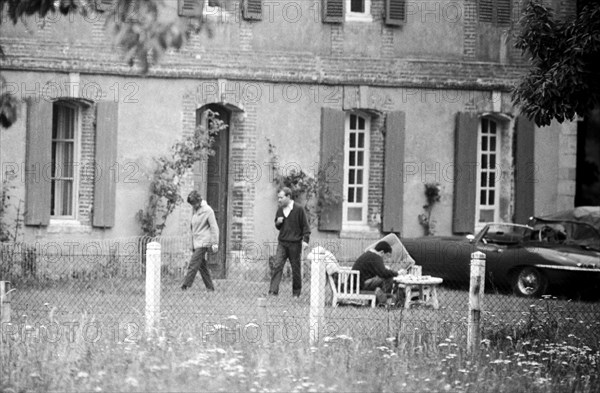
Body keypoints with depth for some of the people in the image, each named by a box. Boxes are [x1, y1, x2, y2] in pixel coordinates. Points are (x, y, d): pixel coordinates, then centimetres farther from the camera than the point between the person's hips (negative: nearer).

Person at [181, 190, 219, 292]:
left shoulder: (208, 210, -9)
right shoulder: (194, 210, 13)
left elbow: (214, 227, -9)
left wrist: (215, 243, -13)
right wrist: (192, 245, 21)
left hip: (203, 242, -8)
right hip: (196, 243, 8)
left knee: (193, 265, -14)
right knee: (202, 266, 8)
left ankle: (186, 286, -18)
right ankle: (210, 288, 13)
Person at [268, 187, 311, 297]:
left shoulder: (299, 209, -5)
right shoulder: (280, 210, 10)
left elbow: (305, 226, -3)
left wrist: (305, 240, -12)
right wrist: (278, 223, -2)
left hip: (295, 243, -4)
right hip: (282, 243, 4)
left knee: (296, 268, 5)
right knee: (277, 266, -9)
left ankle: (296, 293, 16)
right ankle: (273, 291, -13)